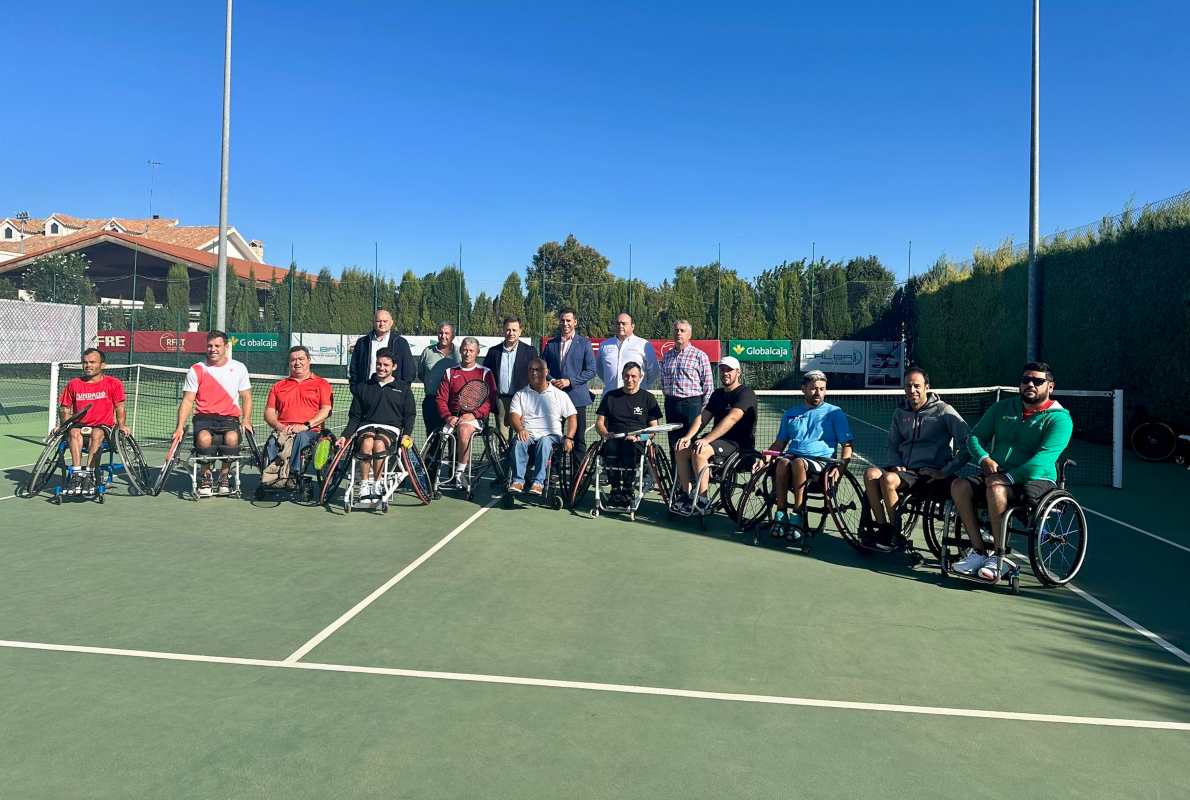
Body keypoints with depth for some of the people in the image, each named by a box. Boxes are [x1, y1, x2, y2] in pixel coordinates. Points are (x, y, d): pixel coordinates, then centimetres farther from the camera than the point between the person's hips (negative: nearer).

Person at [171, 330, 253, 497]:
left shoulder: (239, 368, 9)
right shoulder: (196, 370, 7)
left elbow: (246, 398, 14)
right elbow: (188, 400, 5)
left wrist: (246, 419, -3)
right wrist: (180, 427, -6)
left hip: (229, 417, 0)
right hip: (204, 417, 0)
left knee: (232, 437, -34)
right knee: (204, 438, -34)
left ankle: (224, 474, -7)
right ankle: (206, 475, -7)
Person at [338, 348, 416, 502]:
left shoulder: (403, 388, 15)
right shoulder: (363, 388, 19)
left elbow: (410, 415, 10)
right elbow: (355, 417, 17)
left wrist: (406, 434, -8)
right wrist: (345, 435, 2)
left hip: (391, 427, -1)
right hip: (367, 425, 2)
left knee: (379, 444, -36)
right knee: (367, 443, -34)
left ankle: (376, 485, -25)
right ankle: (364, 486, -30)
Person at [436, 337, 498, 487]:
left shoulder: (485, 373, 9)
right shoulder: (450, 372, 17)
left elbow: (490, 400, 0)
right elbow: (441, 399, 11)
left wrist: (473, 414, -14)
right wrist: (448, 416, -7)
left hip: (476, 418, -3)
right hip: (454, 418, 3)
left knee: (464, 429, -35)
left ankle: (460, 472, -23)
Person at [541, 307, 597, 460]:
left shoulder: (584, 343, 2)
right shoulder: (551, 344, 12)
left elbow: (591, 371, -2)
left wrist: (570, 381, -13)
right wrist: (551, 380, -5)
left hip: (576, 397, -3)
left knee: (578, 437, 0)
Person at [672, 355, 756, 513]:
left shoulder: (746, 394, -9)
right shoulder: (717, 394, 18)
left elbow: (731, 419, -24)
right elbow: (702, 417, 8)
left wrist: (706, 439, -32)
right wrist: (688, 436, -10)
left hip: (739, 443, -8)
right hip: (718, 440, 8)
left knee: (699, 452, -31)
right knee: (681, 450, -9)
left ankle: (702, 500, -22)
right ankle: (686, 494, -4)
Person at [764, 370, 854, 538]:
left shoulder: (834, 412, 13)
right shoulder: (791, 413, 23)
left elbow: (847, 445, 7)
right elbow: (780, 443, 25)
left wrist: (841, 466, -11)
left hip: (820, 460, -3)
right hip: (792, 454, 3)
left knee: (797, 463, -37)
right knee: (783, 462, -35)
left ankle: (797, 517, -31)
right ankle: (781, 514, -29)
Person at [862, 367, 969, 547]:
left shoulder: (943, 410, -3)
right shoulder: (900, 412, 15)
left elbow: (967, 443, -9)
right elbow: (893, 445, 22)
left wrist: (945, 471, -14)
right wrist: (896, 465, 0)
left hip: (930, 474, -6)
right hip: (904, 468, 6)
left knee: (888, 480, -30)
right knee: (871, 473, -21)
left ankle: (896, 536, -14)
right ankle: (882, 527, -15)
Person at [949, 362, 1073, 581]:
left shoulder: (1059, 418, -4)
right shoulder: (1003, 407, 14)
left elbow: (1044, 458, -18)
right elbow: (975, 436, 12)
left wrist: (1008, 477, -26)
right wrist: (984, 459, -10)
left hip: (1036, 480, -6)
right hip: (996, 476, 6)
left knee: (996, 489, -36)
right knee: (959, 485, -21)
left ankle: (999, 557, -22)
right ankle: (979, 551, -16)